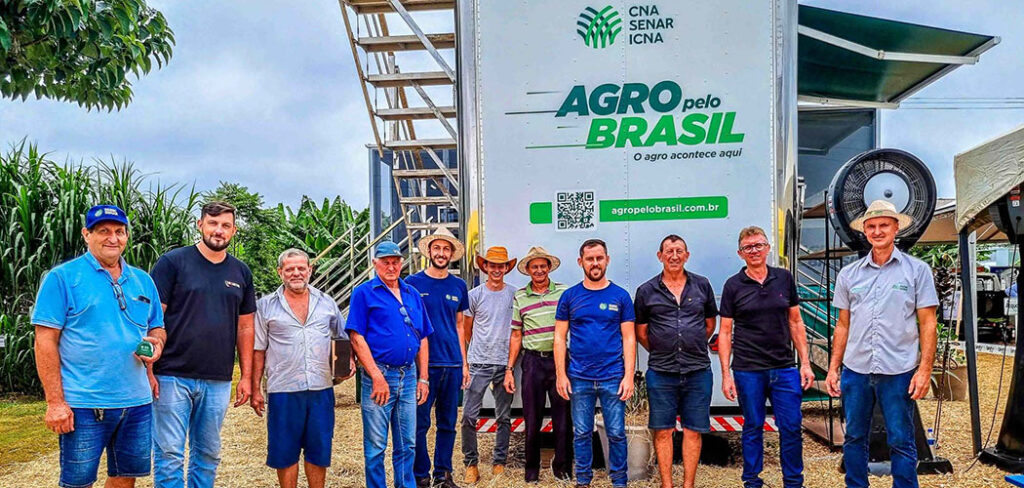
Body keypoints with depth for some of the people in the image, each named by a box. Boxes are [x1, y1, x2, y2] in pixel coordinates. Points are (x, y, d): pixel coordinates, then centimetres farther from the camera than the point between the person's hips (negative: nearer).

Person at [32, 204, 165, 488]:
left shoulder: (143, 281, 12)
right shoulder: (63, 277, -4)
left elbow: (157, 328, 20)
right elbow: (45, 341, -7)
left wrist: (156, 342, -6)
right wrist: (54, 402, -12)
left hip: (137, 403, 5)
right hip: (84, 406, -5)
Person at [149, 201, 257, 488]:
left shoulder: (241, 273, 11)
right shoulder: (172, 262, -1)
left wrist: (247, 376, 10)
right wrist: (148, 369, -11)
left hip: (218, 381, 4)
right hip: (172, 377, -4)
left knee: (209, 454, 12)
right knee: (169, 455, 0)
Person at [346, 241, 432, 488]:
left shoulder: (412, 294, 14)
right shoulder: (364, 293, -1)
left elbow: (423, 338, 16)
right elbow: (356, 337, -9)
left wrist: (423, 378, 10)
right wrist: (377, 376, -15)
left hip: (409, 376, 5)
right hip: (379, 375, -5)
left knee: (407, 444, 12)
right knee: (376, 446, 3)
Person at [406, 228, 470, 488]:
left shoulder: (458, 285, 10)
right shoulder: (413, 282, -1)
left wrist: (464, 363, 11)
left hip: (452, 364, 4)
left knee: (448, 423, 10)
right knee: (420, 423, 1)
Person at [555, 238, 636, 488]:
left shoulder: (620, 296, 2)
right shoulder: (569, 296, 4)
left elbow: (628, 338, 2)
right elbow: (560, 337, 5)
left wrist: (629, 375, -5)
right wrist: (561, 374, -2)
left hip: (613, 378, -1)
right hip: (579, 379, 1)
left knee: (616, 434, 4)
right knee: (581, 434, 9)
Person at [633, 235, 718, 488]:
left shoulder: (702, 285, 7)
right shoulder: (647, 291, 3)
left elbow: (710, 324, 17)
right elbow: (641, 332, 11)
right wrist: (660, 352, 9)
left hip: (698, 371, 1)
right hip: (661, 372, -1)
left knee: (693, 430, 5)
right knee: (663, 431, 4)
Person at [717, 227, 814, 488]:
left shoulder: (784, 278, 6)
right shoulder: (733, 286, -1)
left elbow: (795, 322, 10)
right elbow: (725, 331, 0)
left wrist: (805, 363, 5)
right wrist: (725, 374, -5)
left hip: (785, 368, 2)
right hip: (748, 370, -2)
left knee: (792, 428, 3)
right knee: (753, 428, 8)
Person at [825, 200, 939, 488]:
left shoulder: (917, 270, 1)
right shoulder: (849, 274, 9)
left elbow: (927, 324, -1)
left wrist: (925, 369, -8)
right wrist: (833, 368, 8)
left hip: (899, 372, -3)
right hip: (855, 370, 3)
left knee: (901, 442, 4)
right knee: (854, 439, 10)